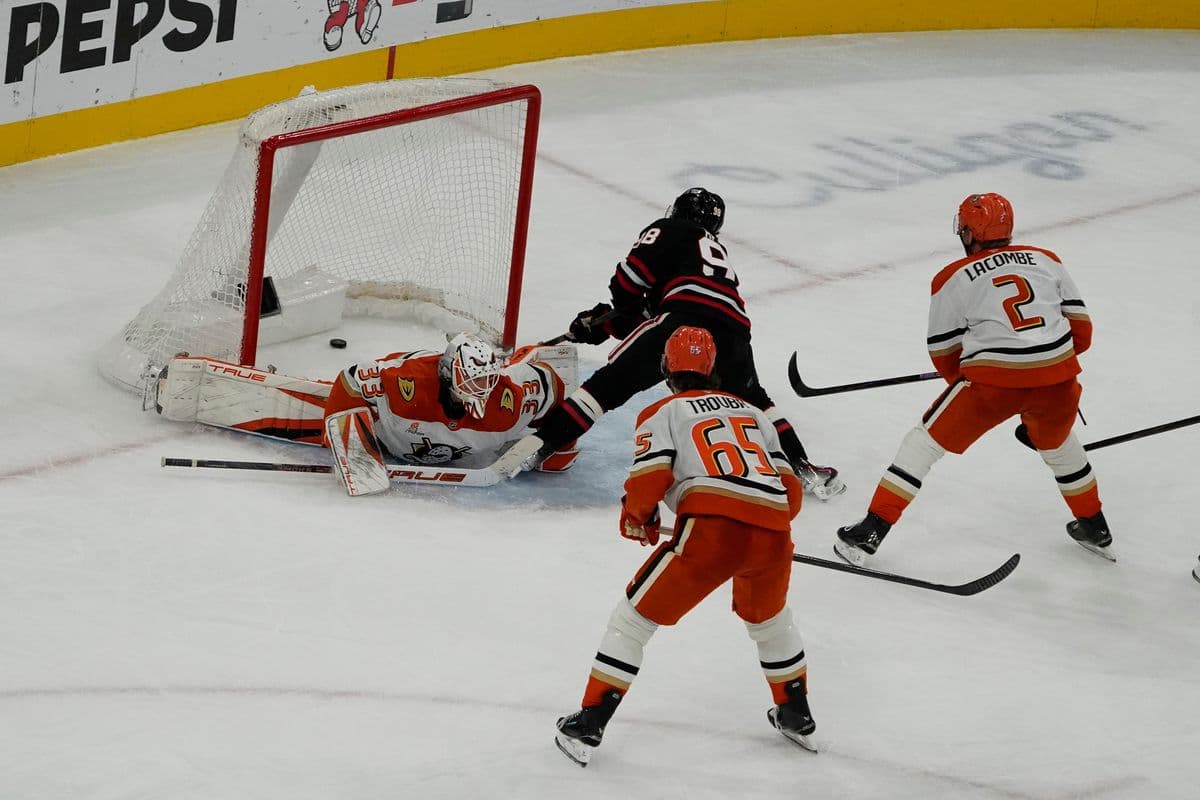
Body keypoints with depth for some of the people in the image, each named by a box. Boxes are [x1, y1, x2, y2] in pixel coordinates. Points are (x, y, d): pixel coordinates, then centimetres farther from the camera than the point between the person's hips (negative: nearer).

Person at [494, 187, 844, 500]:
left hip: (687, 314, -6)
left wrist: (624, 312, 22)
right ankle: (803, 468, 19)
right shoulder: (718, 251, 42)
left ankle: (539, 444, -13)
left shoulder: (668, 230, 23)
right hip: (734, 329, 6)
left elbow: (633, 274, 4)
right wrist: (604, 322, 31)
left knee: (612, 382, -4)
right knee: (752, 401, 30)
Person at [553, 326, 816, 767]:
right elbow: (791, 491, 21)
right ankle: (797, 716, 42)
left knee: (635, 616, 10)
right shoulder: (753, 412, 29)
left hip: (711, 529, -4)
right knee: (768, 618, 34)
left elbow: (648, 481, 0)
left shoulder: (662, 413, 16)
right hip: (773, 535, 4)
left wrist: (637, 520, 21)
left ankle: (587, 725, 5)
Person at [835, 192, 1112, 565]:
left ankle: (871, 531, 4)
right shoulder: (1047, 261, 15)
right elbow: (1081, 330, 14)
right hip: (1058, 376, 4)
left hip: (994, 378, -4)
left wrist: (966, 378, 29)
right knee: (1057, 442, 33)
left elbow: (945, 356, 10)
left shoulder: (952, 279, 6)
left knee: (929, 439, 10)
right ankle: (1094, 527, 43)